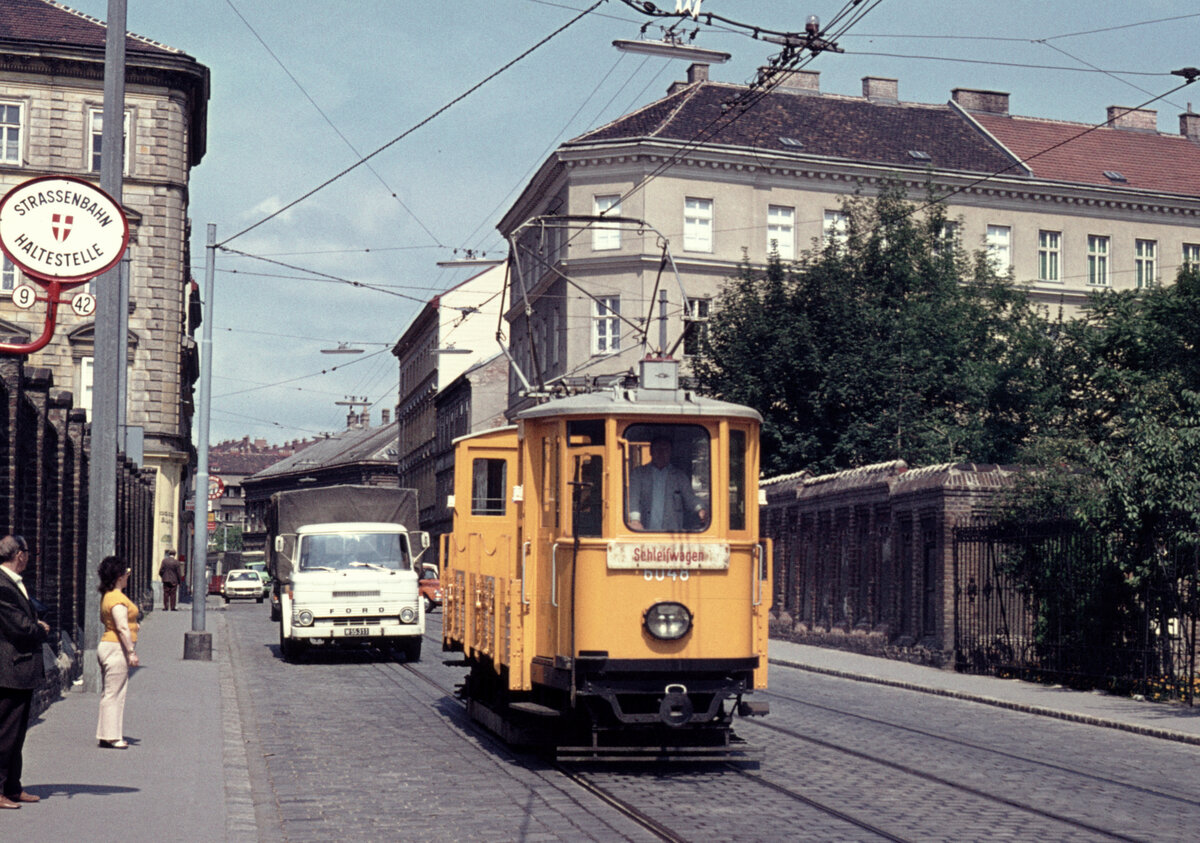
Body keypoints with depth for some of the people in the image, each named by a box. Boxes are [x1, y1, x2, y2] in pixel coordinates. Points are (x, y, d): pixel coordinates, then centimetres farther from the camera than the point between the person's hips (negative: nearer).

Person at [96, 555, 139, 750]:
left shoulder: (106, 596, 12)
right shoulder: (118, 599, -19)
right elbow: (123, 628, -24)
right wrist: (131, 651, -23)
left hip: (107, 646, 10)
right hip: (116, 648, -10)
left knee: (109, 693, 14)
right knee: (113, 694, -6)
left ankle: (109, 735, 19)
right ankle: (110, 737, -3)